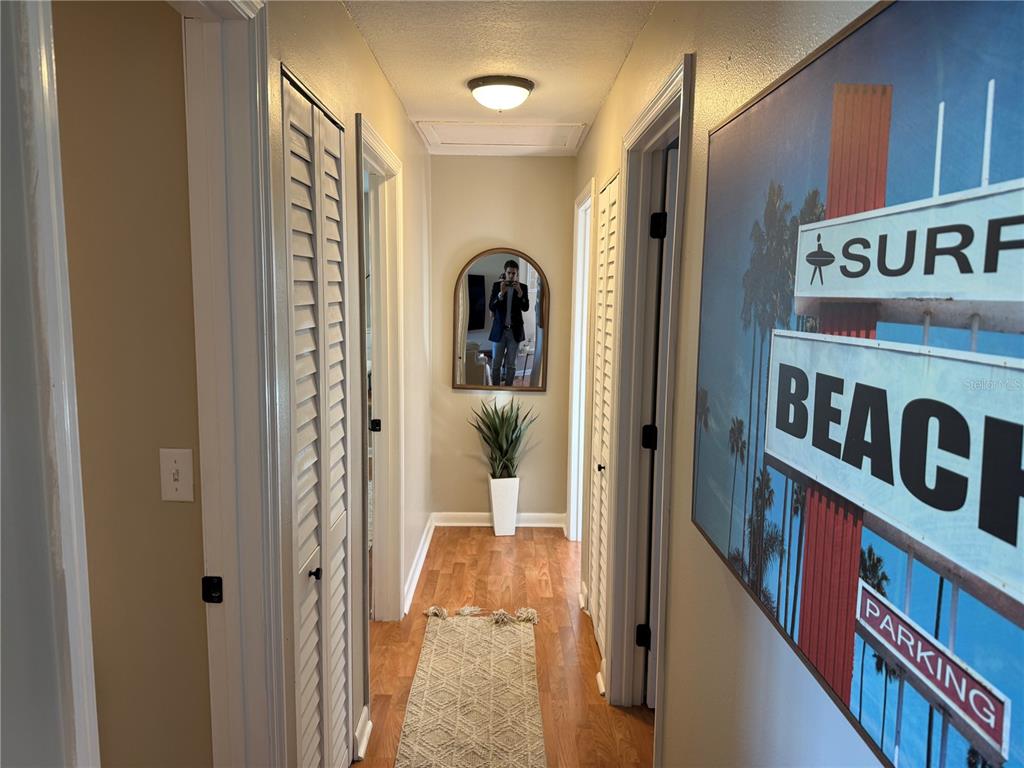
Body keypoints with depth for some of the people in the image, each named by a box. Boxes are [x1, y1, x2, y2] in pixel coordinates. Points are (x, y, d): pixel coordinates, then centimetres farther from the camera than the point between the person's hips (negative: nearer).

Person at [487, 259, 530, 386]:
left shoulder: (522, 287, 1)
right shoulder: (497, 285, -1)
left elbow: (526, 307, -8)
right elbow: (491, 307, -8)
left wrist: (519, 292, -21)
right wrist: (501, 293, -22)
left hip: (515, 330, 1)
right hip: (499, 330, 0)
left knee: (511, 364, 6)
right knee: (496, 363, 2)